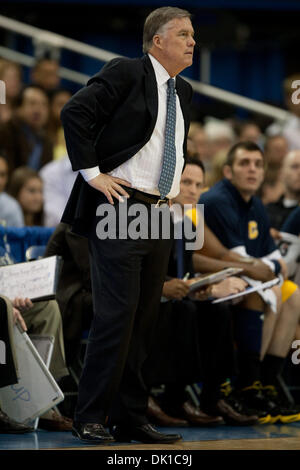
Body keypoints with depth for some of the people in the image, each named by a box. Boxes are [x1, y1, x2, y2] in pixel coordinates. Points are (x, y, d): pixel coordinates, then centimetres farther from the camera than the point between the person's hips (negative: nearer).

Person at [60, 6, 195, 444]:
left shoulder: (183, 91, 18)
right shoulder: (126, 73, -5)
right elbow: (75, 112, -13)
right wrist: (92, 173, -15)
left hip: (160, 216, 8)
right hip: (121, 208, -8)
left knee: (145, 320, 7)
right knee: (117, 314, -11)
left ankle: (131, 420, 12)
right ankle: (90, 417, -4)